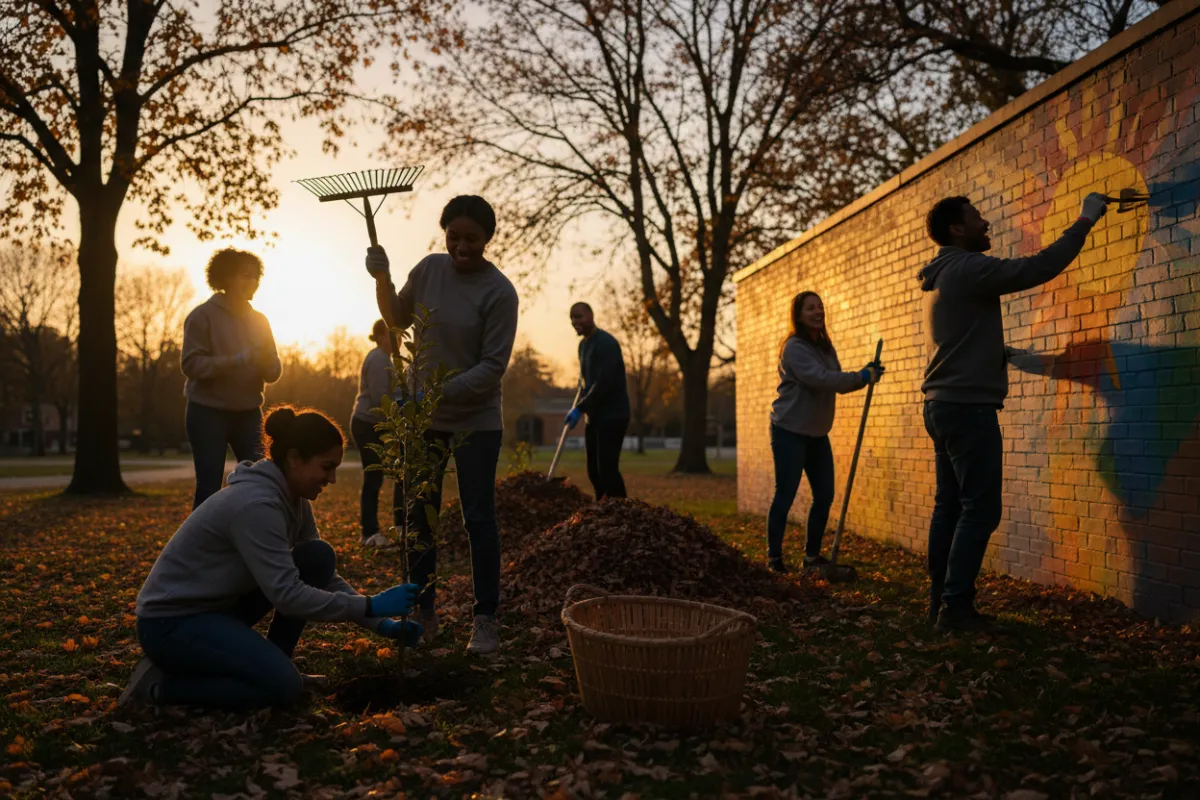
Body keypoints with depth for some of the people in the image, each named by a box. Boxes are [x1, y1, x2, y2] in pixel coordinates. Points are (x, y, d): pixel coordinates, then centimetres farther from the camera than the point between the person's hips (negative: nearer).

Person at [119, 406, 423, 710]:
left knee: (318, 558, -5)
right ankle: (160, 683, -6)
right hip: (171, 620, -9)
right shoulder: (256, 503, -28)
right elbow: (288, 595, -29)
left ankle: (271, 665, 5)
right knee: (284, 686, -24)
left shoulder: (292, 498, 0)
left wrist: (380, 623, -3)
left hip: (219, 604, 9)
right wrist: (371, 605, -25)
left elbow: (325, 576, 7)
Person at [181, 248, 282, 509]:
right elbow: (191, 364, -15)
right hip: (208, 413, -4)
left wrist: (266, 360, -18)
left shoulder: (258, 321, 9)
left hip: (248, 414, 5)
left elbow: (273, 372, 5)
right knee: (209, 487, -2)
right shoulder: (203, 315, -5)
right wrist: (238, 360, -25)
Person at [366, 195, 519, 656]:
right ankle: (424, 614, 19)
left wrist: (440, 393, -25)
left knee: (479, 518, -2)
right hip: (423, 419, 5)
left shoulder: (499, 292, -14)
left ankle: (486, 620, 9)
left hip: (475, 422, -5)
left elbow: (492, 367, -16)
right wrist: (382, 278, 1)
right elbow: (397, 319, 18)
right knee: (412, 514, 7)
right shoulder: (429, 269, 2)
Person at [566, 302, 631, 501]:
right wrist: (581, 407, 14)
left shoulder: (606, 343, -15)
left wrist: (580, 408, -21)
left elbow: (604, 383, -23)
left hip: (612, 416, -9)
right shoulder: (583, 345, 15)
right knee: (594, 470, 9)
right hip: (594, 417, 9)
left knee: (607, 469, -15)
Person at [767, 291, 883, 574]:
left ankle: (812, 555, 20)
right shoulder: (794, 347, -15)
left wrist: (865, 376, -7)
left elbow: (838, 383, 10)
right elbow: (820, 379, -29)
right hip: (790, 431, -8)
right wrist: (861, 377, -27)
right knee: (785, 495, -3)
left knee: (824, 496, 7)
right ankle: (774, 556, 9)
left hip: (817, 432, 8)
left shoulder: (826, 347, 11)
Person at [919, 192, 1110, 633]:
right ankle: (956, 606, -7)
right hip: (968, 406, -10)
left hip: (943, 405, 10)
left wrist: (1001, 353, 24)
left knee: (950, 505, 10)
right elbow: (1037, 268, -19)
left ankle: (940, 600, 14)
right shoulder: (968, 268, -13)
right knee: (980, 508, -7)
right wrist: (1085, 221, -10)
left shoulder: (941, 276, 18)